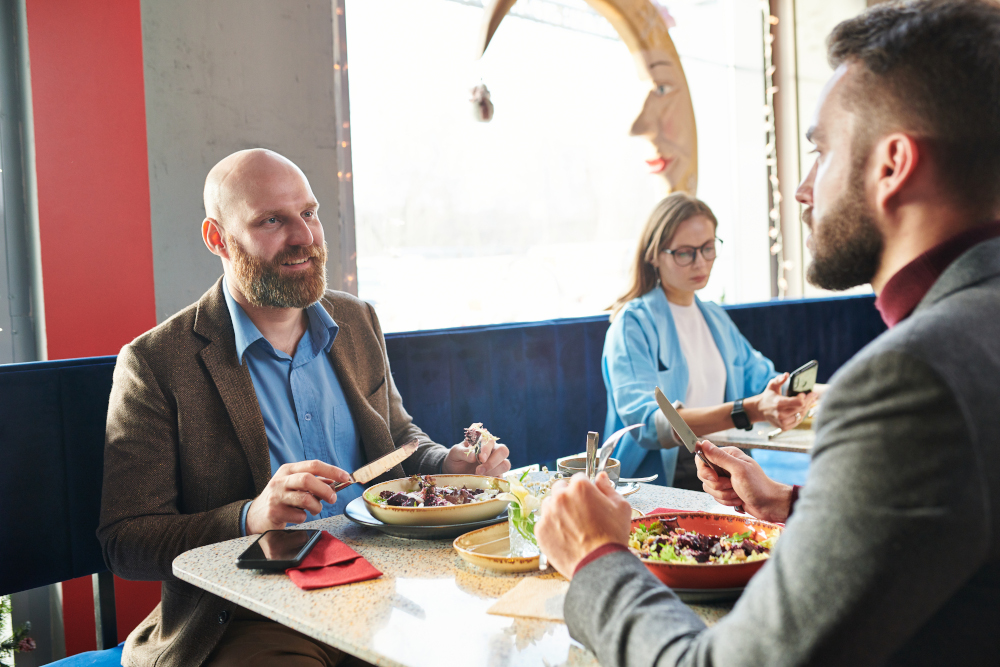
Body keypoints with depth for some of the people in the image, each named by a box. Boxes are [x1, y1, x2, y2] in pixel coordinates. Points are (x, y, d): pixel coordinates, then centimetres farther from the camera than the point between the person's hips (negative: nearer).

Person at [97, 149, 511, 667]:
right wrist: (250, 518, -25)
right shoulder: (155, 363, -6)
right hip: (249, 618, -4)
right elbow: (126, 543, -7)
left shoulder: (356, 321, 11)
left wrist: (447, 465, 1)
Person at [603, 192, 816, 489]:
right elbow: (648, 422, -21)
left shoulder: (716, 318, 20)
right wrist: (749, 411, -32)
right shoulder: (633, 322, -7)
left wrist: (786, 390, -8)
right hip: (659, 484, -7)